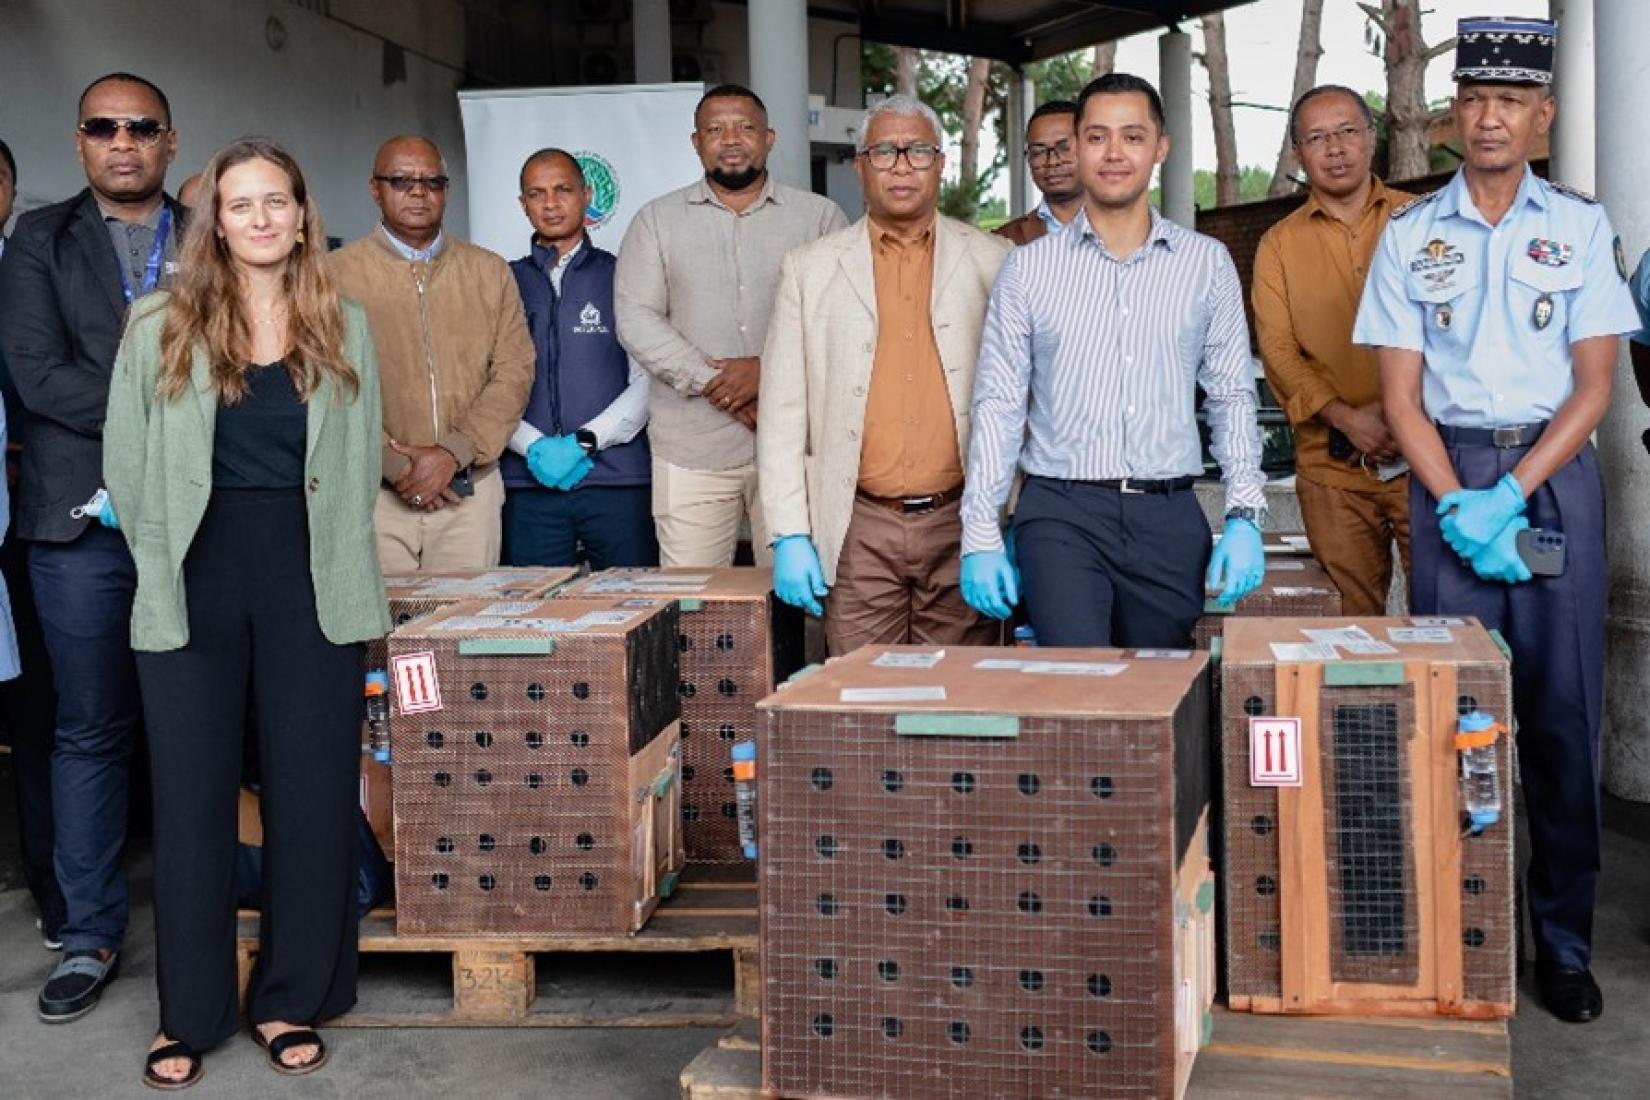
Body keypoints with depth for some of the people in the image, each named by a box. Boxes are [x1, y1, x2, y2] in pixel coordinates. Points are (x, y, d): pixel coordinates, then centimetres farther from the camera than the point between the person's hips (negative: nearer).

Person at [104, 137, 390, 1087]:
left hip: (313, 581, 1)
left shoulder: (345, 327, 7)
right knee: (194, 794, 5)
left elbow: (361, 463, 10)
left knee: (313, 790, 4)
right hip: (196, 583, -1)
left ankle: (292, 999, 18)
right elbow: (128, 464, 5)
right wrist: (168, 564, 3)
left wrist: (339, 565, 4)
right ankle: (190, 1012, 16)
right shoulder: (162, 327, 3)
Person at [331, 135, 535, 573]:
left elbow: (514, 372, 3)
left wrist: (453, 454, -9)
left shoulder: (491, 273, 11)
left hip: (471, 491, 2)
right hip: (374, 491, -2)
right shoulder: (338, 273, 3)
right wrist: (395, 465, -12)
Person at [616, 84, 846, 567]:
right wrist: (714, 384, -10)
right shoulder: (656, 220, 11)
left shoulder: (819, 216, 9)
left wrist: (769, 369, -12)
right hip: (691, 447, 0)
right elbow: (636, 319, 1)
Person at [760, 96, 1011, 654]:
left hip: (961, 523, 0)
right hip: (860, 531, 0)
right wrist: (790, 536, -1)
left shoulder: (992, 263, 7)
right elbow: (783, 410, 5)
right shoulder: (810, 269, 8)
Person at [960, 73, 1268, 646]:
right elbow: (998, 405, 5)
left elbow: (1233, 395, 9)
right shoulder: (1028, 268, 5)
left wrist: (1244, 516, -2)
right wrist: (980, 535, -1)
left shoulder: (1207, 263, 9)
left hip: (1170, 517, 2)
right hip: (1061, 512, -2)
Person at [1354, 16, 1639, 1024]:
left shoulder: (1580, 226, 5)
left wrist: (1512, 493, -12)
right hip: (1450, 477, 0)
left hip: (1556, 470, 0)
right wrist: (1455, 502, -10)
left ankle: (1564, 941, 9)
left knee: (1564, 712, 0)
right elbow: (1400, 392, 4)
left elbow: (1595, 384, 0)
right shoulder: (1411, 235, 7)